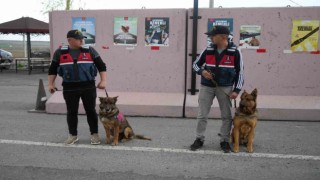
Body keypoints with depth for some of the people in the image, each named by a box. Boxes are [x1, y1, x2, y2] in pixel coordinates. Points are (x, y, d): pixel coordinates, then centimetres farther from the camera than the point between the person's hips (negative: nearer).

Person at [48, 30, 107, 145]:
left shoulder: (90, 50, 2)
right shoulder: (60, 52, 5)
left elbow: (101, 66, 3)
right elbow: (52, 69, 12)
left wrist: (103, 80, -6)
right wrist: (51, 84, 6)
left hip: (88, 87, -1)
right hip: (69, 88, 1)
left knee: (90, 111, 4)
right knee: (71, 112, 9)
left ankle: (94, 134, 16)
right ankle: (73, 135, 22)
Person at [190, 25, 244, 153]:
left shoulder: (234, 52, -8)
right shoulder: (208, 50, -2)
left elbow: (240, 72, -3)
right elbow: (196, 64, 9)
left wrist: (236, 90, -10)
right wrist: (202, 72, -13)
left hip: (225, 87, -1)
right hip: (207, 86, 2)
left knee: (226, 116, 5)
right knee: (202, 115, 4)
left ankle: (224, 141, 21)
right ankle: (199, 139, 18)